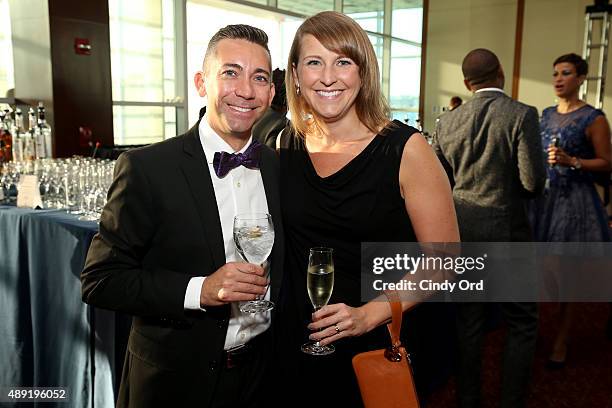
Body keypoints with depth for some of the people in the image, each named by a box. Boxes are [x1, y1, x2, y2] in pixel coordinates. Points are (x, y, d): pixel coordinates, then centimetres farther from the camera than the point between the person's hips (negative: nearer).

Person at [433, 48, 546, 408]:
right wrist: (510, 185, 7)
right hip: (507, 231, -4)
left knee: (469, 321, 14)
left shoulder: (447, 122, 1)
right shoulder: (523, 115, -11)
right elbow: (534, 182, -14)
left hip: (462, 231, 4)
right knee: (522, 324, 12)